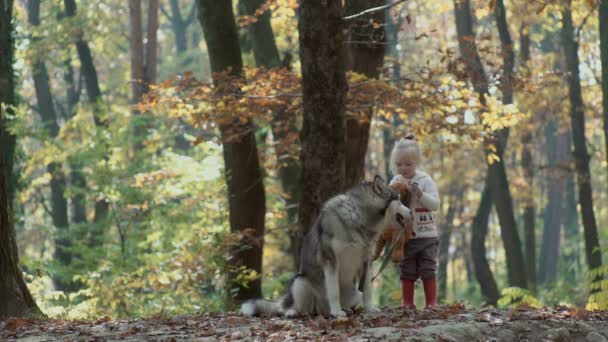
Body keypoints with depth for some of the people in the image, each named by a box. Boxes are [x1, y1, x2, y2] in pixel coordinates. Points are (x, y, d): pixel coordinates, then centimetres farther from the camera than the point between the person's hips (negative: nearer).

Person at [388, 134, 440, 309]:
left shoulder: (425, 181, -5)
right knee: (406, 271, 8)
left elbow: (435, 204, -13)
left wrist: (418, 192, -24)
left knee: (428, 270, 1)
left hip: (426, 236, -3)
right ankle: (407, 303, 14)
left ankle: (432, 302, 7)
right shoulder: (395, 182, 3)